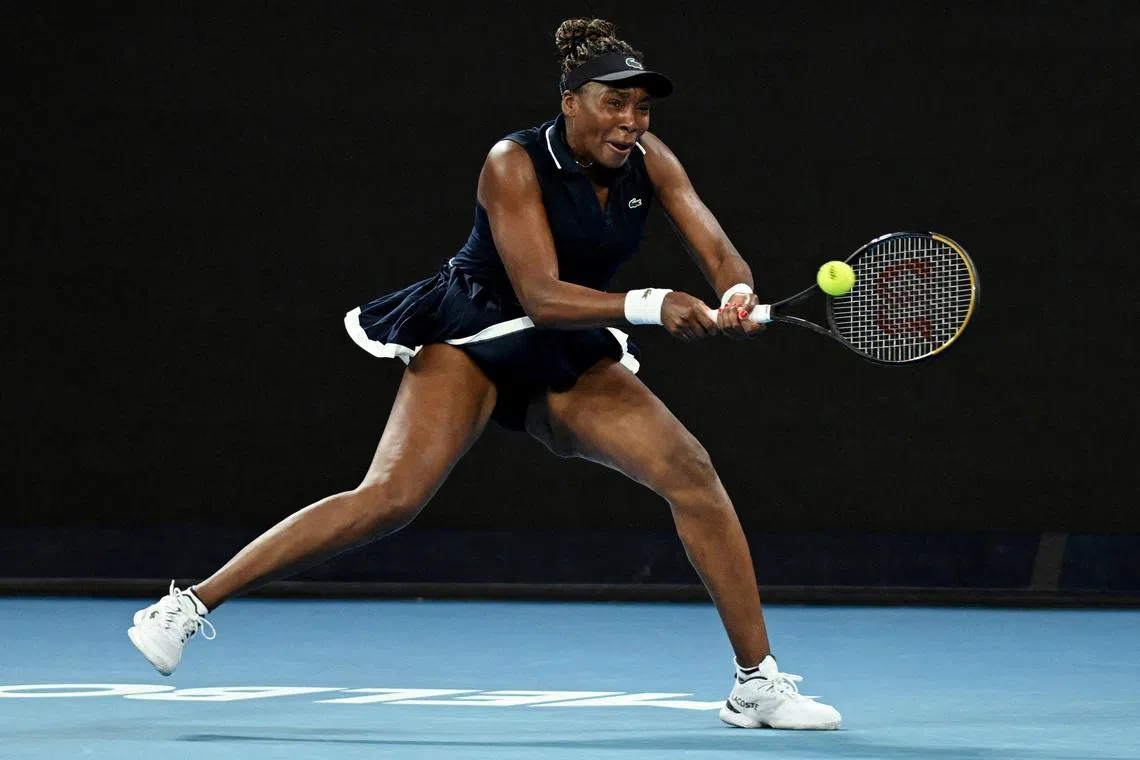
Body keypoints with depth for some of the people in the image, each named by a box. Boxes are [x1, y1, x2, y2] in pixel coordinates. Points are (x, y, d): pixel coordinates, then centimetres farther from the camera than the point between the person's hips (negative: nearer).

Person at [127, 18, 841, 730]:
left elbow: (723, 257, -10)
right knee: (391, 498, -25)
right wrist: (651, 306, -39)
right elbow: (540, 296, -28)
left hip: (570, 360, 5)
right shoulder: (515, 164, -20)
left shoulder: (648, 159, -5)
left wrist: (735, 298, -34)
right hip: (474, 337, -5)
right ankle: (193, 604, -19)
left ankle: (757, 683, -5)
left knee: (692, 469, -14)